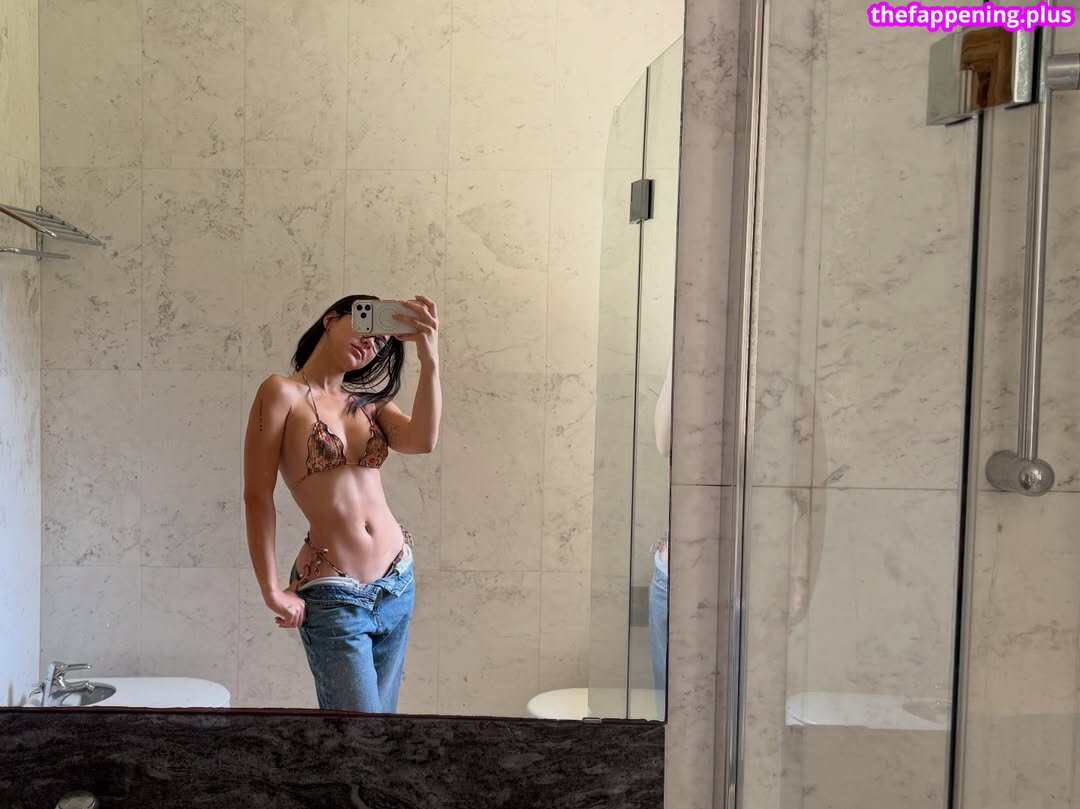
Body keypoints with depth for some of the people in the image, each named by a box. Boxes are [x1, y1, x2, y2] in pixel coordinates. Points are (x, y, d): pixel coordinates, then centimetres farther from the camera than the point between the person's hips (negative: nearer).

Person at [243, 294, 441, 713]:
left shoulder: (368, 401, 9)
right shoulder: (283, 392, -7)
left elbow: (422, 441, -12)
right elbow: (257, 497, -10)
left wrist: (429, 359, -24)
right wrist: (272, 591, -12)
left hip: (397, 583, 6)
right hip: (333, 596, -6)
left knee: (380, 708, 15)